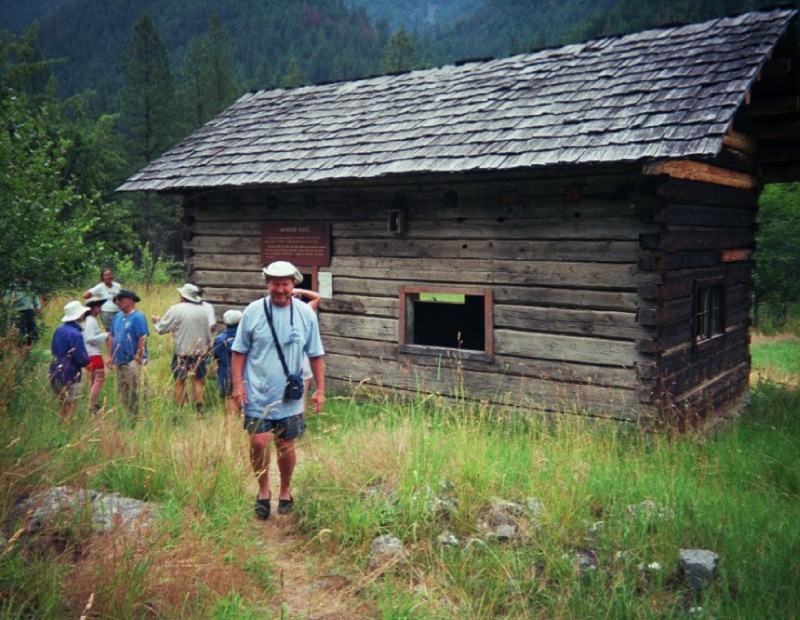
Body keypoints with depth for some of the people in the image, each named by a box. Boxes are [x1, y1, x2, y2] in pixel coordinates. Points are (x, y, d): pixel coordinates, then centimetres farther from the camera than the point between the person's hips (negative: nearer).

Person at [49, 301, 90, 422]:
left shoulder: (59, 330, 6)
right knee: (70, 407, 2)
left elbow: (53, 350, 19)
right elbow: (82, 359, -19)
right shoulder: (75, 334, -19)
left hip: (55, 374, 8)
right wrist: (87, 358, 2)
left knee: (64, 406, 19)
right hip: (70, 376, -8)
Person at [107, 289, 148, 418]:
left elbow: (142, 339, -17)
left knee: (135, 392, -3)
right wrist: (110, 356, 12)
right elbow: (111, 336, 17)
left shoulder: (138, 317, -12)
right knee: (121, 392, 15)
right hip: (120, 361, 8)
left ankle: (136, 417, 5)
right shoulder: (118, 316, 12)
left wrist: (138, 358, -18)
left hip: (133, 361, -8)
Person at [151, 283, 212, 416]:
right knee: (198, 381, 8)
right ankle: (199, 411, 7)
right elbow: (208, 334, 9)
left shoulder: (175, 309, -9)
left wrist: (156, 321, 16)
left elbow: (161, 329, -5)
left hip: (182, 352, -3)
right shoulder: (202, 311, 3)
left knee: (180, 383, 6)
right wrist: (207, 348, 23)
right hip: (199, 352, 3)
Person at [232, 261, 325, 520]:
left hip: (290, 397, 1)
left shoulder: (306, 314, 0)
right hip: (257, 395, -1)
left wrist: (320, 390, 2)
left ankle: (285, 492, 33)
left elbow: (316, 355, 5)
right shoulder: (253, 311, -4)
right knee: (259, 443, -7)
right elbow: (239, 351, 1)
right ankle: (263, 491, 18)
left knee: (286, 447, 11)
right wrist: (238, 384, -7)